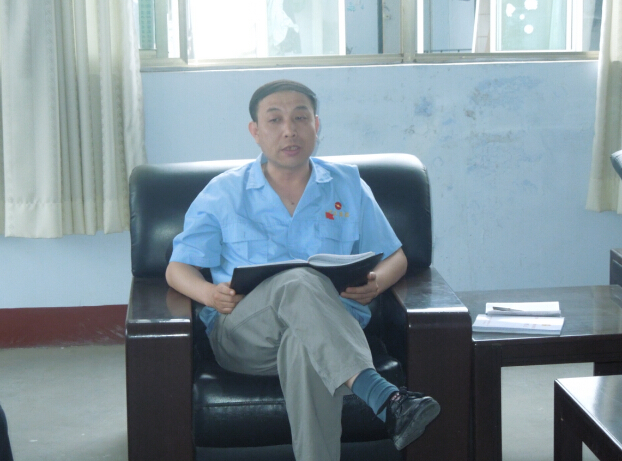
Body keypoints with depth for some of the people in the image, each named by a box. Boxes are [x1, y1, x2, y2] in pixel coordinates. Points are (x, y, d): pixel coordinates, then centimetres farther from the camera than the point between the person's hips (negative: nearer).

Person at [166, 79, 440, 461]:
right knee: (298, 282, -37)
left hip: (334, 331, 1)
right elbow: (178, 268, 15)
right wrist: (210, 294, -9)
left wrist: (375, 283, -3)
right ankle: (383, 398, -55)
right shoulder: (223, 193, 17)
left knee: (303, 343, -41)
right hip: (240, 335, 0)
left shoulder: (348, 185, 20)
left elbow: (395, 257, 23)